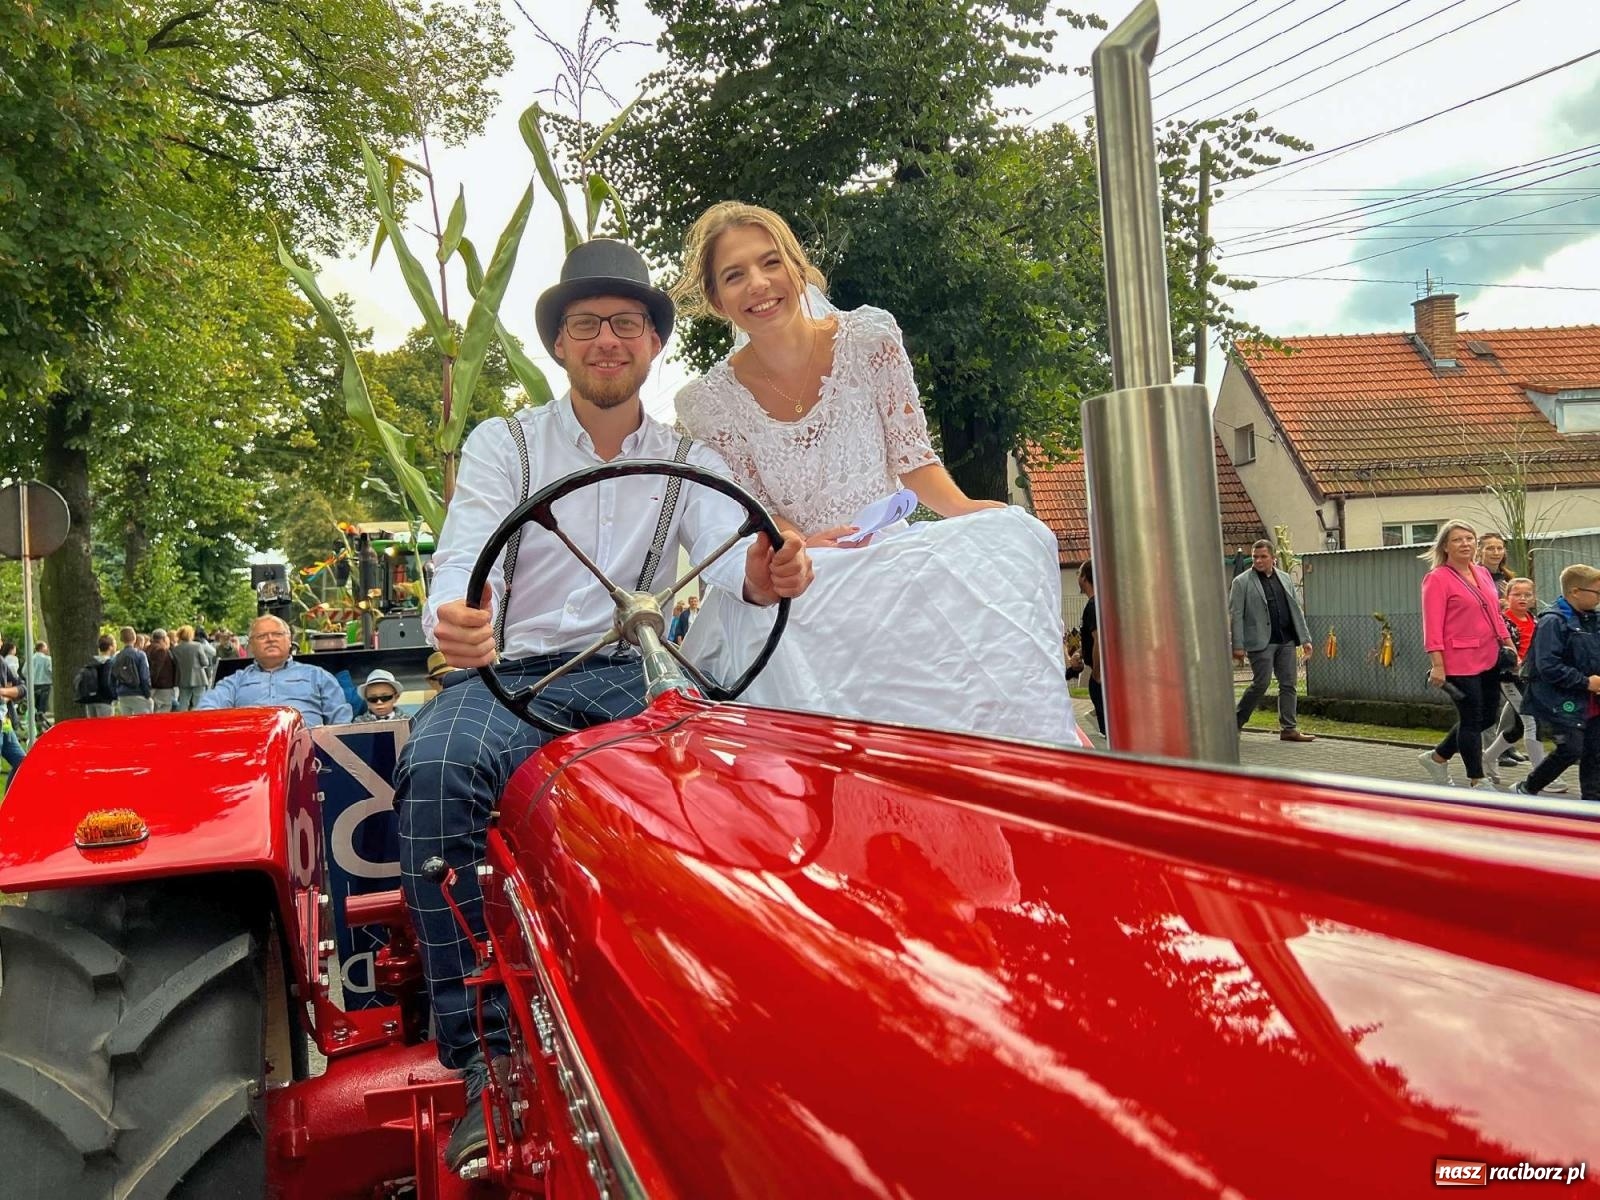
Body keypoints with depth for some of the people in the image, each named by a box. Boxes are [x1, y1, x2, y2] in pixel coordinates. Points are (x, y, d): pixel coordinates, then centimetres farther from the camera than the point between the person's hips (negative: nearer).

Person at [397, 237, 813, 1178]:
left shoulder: (688, 461, 14)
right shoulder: (503, 445, 9)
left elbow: (729, 552, -6)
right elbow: (461, 563, -6)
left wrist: (763, 577, -32)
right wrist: (456, 622, -32)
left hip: (629, 678, 1)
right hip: (509, 677, -1)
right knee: (436, 769, -34)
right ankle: (488, 1059, -26)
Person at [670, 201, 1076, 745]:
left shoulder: (870, 340, -4)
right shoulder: (708, 403, -6)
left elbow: (911, 457, 2)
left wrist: (964, 510, -17)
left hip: (893, 550, 2)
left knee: (1012, 534, -27)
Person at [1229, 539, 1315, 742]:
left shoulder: (1286, 578, 15)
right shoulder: (1242, 582, -2)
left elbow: (1296, 610, 17)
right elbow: (1235, 615, -5)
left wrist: (1305, 639, 11)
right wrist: (1238, 645, -11)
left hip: (1286, 640, 5)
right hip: (1260, 641, -5)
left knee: (1288, 684, 4)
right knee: (1261, 683, -8)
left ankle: (1288, 728, 9)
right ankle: (1235, 722, 6)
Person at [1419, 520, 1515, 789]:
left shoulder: (1483, 573, 12)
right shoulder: (1437, 579, -10)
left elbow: (1495, 614, 20)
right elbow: (1432, 626, -15)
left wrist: (1508, 644, 15)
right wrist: (1437, 665, -20)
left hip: (1489, 658, 8)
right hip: (1460, 661, -8)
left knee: (1487, 716, 14)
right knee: (1472, 720, 0)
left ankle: (1437, 757, 29)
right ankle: (1477, 781, 13)